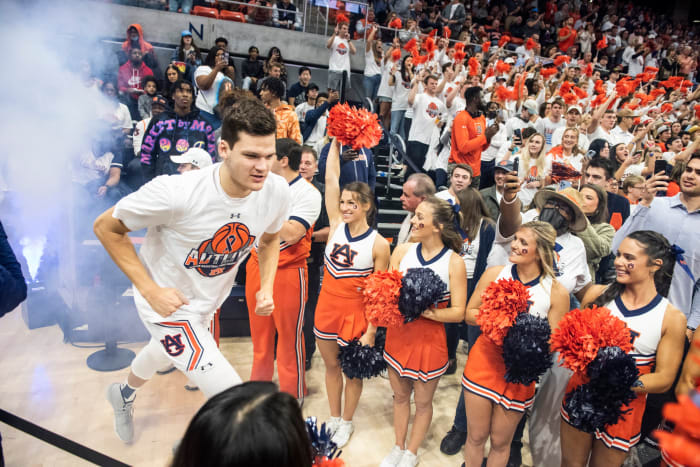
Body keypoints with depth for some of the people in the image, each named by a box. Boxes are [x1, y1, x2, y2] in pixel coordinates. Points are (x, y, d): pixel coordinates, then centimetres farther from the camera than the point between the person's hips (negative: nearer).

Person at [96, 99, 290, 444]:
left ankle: (123, 394, 71)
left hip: (211, 299, 6)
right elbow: (106, 227, -18)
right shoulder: (176, 192, -35)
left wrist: (267, 288, -10)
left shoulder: (277, 191, -20)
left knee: (164, 350, 36)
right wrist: (150, 289, -23)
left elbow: (270, 238, 3)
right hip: (167, 300, -6)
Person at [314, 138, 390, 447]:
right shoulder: (336, 225, -5)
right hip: (327, 306, 4)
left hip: (356, 312, -4)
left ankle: (346, 422, 39)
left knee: (352, 370, 16)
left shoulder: (378, 244, -15)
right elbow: (331, 180, -8)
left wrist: (371, 330, -10)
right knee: (331, 366, 20)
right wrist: (335, 142, -6)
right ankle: (334, 418, 42)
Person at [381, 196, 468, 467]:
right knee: (400, 396, 22)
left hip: (430, 340, -3)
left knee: (422, 402, 17)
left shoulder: (454, 262, -15)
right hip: (398, 335, 3)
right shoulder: (402, 251, -6)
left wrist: (428, 312, -28)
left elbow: (458, 312, -14)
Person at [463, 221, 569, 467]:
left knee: (500, 442, 18)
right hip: (483, 363, 1)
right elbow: (469, 314, -1)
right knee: (476, 437, 17)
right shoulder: (494, 273, -7)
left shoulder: (556, 292, -12)